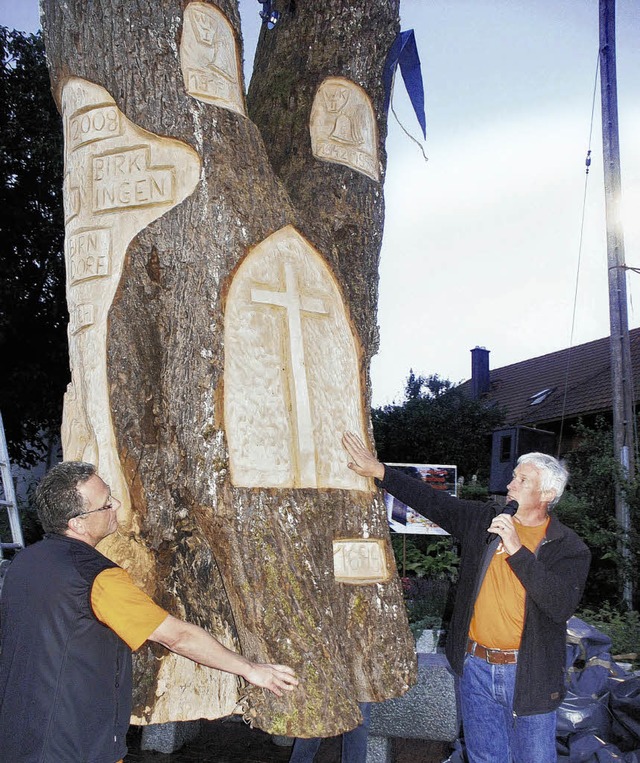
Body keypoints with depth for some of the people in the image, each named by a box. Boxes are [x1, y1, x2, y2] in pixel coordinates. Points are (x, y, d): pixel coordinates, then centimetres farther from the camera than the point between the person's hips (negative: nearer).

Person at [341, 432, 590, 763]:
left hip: (528, 674, -3)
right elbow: (432, 501, 4)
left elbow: (561, 606, -21)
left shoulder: (569, 548, -7)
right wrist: (379, 471, -1)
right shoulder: (483, 520, 3)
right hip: (475, 665, 3)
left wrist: (517, 550, -25)